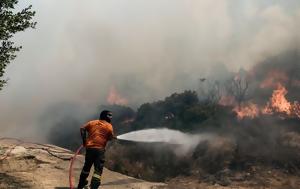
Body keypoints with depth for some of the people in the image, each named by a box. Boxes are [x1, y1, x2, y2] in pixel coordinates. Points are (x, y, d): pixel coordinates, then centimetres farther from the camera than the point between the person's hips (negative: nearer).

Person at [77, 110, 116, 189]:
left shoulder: (92, 122, 14)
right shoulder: (109, 126, 1)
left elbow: (82, 128, 6)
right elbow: (110, 137, -2)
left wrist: (84, 140, 8)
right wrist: (113, 137, 20)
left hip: (89, 147, 6)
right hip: (99, 149, -5)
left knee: (87, 166, 22)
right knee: (98, 170, -3)